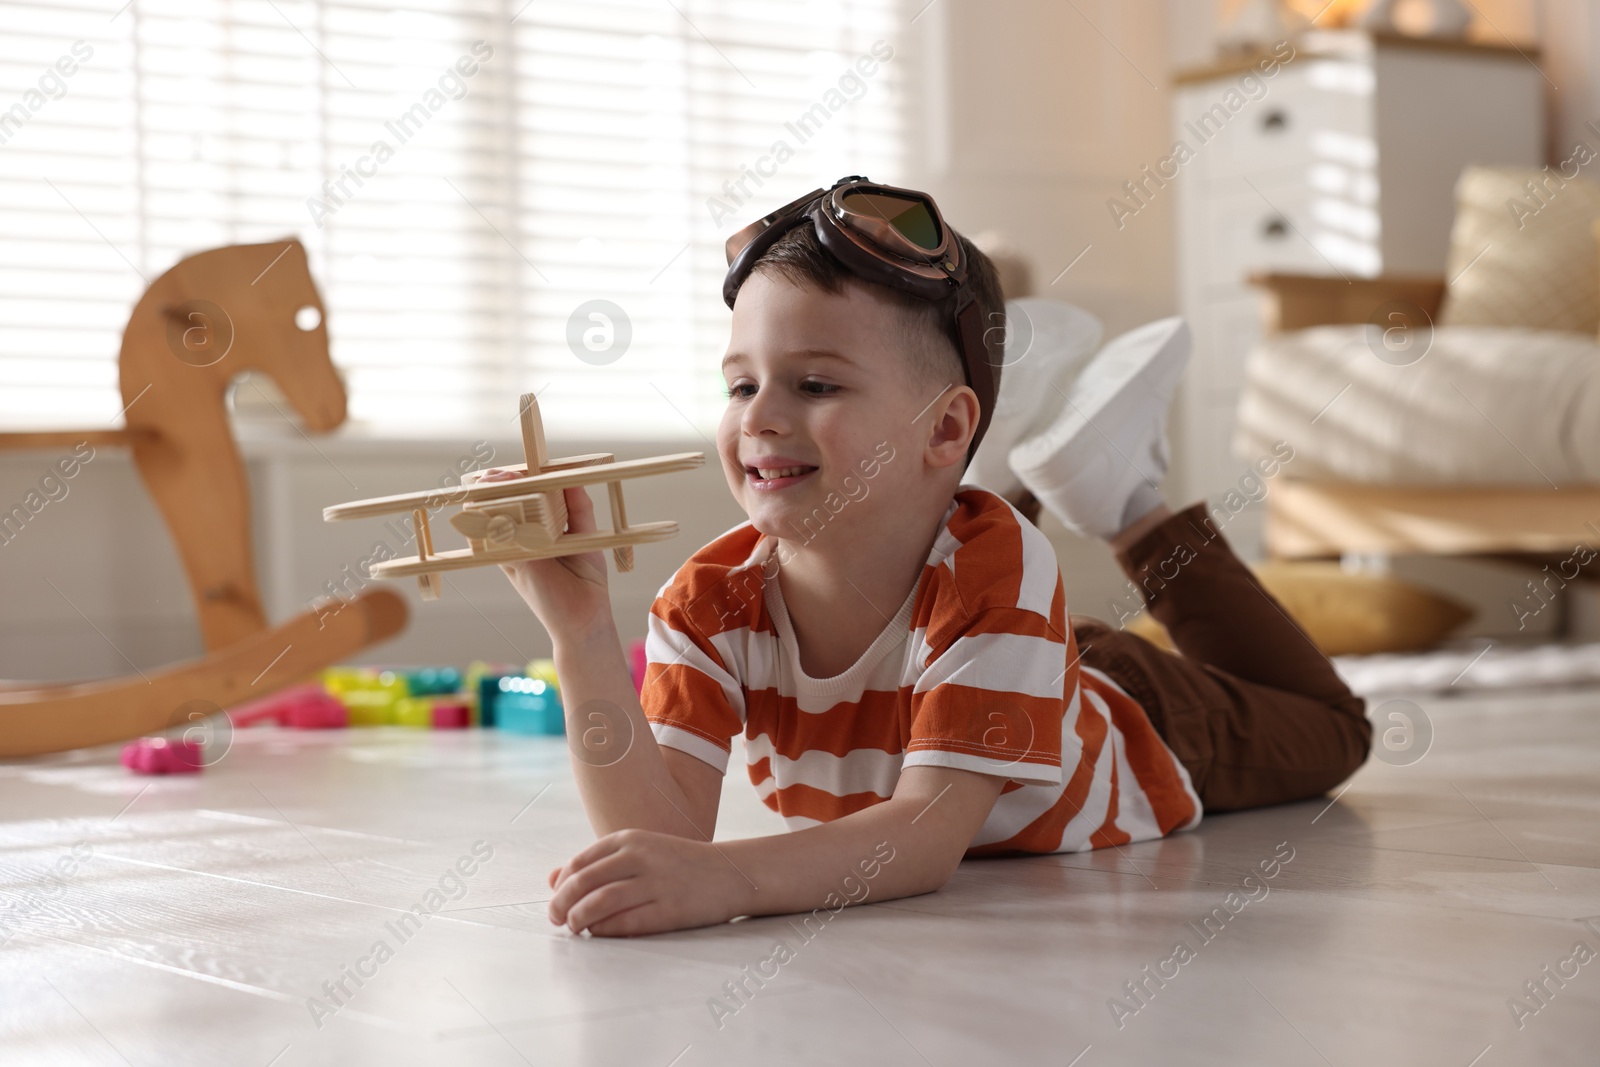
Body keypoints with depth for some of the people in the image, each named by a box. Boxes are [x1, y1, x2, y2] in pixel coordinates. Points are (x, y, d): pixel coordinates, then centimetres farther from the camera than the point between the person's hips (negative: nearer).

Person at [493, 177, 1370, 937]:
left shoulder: (992, 566, -46)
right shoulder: (711, 602, -34)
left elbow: (933, 829, -54)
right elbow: (662, 832, -45)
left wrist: (723, 878, -72)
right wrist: (583, 638, -59)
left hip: (1130, 726, -3)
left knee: (1326, 727, 28)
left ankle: (1132, 505, 31)